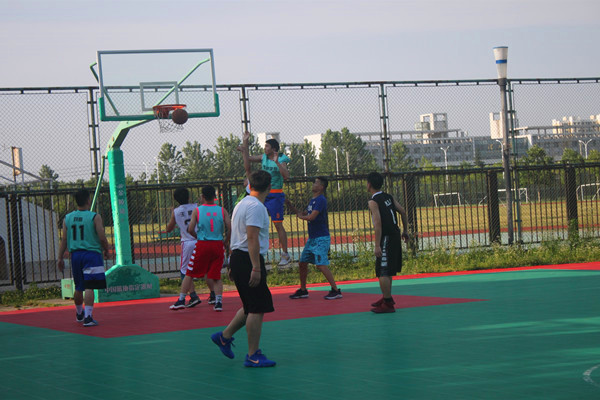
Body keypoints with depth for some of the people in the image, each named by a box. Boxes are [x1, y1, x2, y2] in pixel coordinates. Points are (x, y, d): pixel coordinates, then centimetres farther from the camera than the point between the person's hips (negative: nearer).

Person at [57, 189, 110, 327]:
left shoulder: (68, 218, 5)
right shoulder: (95, 217, -9)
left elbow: (64, 240, 5)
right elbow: (102, 238, -11)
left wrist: (60, 258, 9)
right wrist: (106, 251, 6)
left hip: (75, 254, 5)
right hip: (92, 254, -5)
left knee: (79, 287, 18)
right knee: (89, 287, -9)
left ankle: (79, 314, 36)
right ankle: (88, 317, -17)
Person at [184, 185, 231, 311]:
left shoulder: (197, 211, -2)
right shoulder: (222, 210, 2)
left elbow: (190, 229, -8)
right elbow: (229, 228, -6)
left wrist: (198, 237, 11)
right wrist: (226, 242, 10)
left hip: (202, 245, -1)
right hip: (218, 245, 1)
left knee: (189, 273, 10)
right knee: (216, 276, 9)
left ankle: (181, 299, 8)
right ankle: (218, 301, -7)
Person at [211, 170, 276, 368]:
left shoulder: (241, 204, 16)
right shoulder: (256, 207, -14)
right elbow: (252, 238, -22)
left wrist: (234, 266, 26)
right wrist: (256, 268, -25)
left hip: (237, 257, 10)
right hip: (249, 260, -10)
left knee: (251, 307, 19)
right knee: (257, 309, -6)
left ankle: (224, 336, 25)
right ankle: (253, 356, -3)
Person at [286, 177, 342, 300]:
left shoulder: (321, 200, -15)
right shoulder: (313, 200, 15)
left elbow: (311, 217, -24)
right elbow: (303, 214, 25)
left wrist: (301, 216, -4)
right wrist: (289, 204, 19)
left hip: (321, 239, -10)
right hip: (312, 238, 10)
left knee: (321, 265, -16)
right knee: (302, 263, 12)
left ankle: (335, 290, -13)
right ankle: (303, 291, 23)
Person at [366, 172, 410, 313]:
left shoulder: (373, 201, -12)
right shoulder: (388, 197, 11)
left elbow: (378, 223, -20)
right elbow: (403, 212, 11)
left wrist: (377, 246, -21)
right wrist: (405, 230, 20)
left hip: (386, 238, -9)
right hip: (395, 236, 9)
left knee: (383, 272, -5)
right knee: (387, 271, 22)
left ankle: (388, 304, -6)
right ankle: (387, 298, 33)